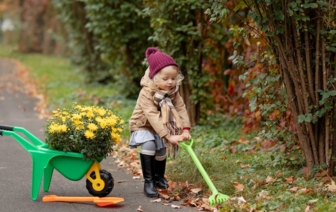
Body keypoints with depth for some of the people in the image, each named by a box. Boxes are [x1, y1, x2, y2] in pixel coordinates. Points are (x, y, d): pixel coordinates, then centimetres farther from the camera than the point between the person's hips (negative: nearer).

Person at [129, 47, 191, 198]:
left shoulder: (173, 92, -11)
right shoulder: (146, 93, -31)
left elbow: (181, 109, -15)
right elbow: (153, 116, -37)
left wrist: (185, 130, -30)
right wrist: (169, 136, -41)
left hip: (161, 128, 6)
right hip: (143, 126, -6)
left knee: (162, 151, 12)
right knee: (149, 145, -29)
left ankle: (158, 177, 41)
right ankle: (148, 182, -22)